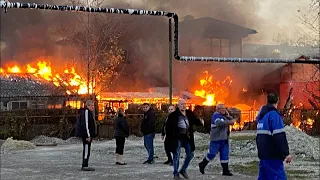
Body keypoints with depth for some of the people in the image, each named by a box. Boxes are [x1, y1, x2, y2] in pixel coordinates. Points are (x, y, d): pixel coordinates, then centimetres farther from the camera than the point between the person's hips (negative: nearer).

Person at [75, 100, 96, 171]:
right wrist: (88, 135, -23)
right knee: (86, 149, -10)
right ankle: (85, 166, -9)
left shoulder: (89, 112, 19)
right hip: (86, 134, -11)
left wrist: (91, 135, 24)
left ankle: (84, 165, 19)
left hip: (88, 134, 11)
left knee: (86, 149, 13)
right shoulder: (86, 111, -15)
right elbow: (85, 124, -21)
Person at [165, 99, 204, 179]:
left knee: (190, 154, 10)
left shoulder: (189, 113, 6)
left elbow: (195, 120, 15)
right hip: (177, 138, -5)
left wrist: (200, 121, -8)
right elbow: (168, 126, -10)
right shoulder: (173, 115, -10)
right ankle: (176, 173, 15)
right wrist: (169, 137, -15)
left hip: (187, 137, 5)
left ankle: (183, 170, 28)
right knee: (176, 156, 2)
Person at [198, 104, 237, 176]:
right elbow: (219, 123, -27)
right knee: (212, 153, -4)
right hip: (216, 139, -8)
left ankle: (225, 170, 6)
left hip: (224, 139, 8)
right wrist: (229, 122, -32)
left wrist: (227, 115, -1)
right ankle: (202, 165, 16)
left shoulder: (224, 116, 18)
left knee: (225, 154, 4)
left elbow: (231, 120, 14)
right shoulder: (216, 115, -10)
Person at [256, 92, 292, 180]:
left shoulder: (261, 115, 16)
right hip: (272, 155, -9)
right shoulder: (274, 114, -12)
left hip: (263, 153, 9)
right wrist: (286, 153, -17)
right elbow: (279, 137, -19)